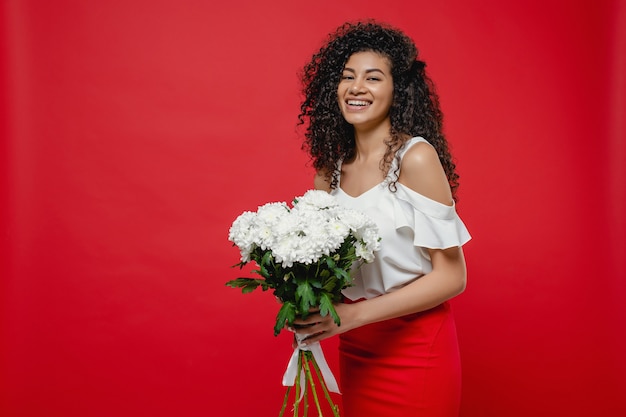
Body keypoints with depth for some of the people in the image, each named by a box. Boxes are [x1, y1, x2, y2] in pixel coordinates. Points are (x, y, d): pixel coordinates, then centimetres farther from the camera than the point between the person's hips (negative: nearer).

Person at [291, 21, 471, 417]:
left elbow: (451, 276, -16)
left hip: (413, 349, -5)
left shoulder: (416, 156, -16)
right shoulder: (331, 167, 2)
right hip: (354, 348, 5)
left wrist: (353, 315, -22)